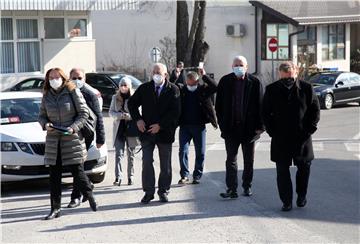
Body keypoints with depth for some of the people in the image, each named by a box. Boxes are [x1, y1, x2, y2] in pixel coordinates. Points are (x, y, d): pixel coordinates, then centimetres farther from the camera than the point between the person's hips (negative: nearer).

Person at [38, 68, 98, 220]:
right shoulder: (46, 96, 8)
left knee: (78, 172, -1)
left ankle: (90, 197, 20)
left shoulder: (73, 92, -3)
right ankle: (55, 209, 10)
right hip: (53, 140, 4)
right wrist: (45, 124, -6)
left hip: (72, 139, -4)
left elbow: (84, 113, -3)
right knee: (54, 176, 4)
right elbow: (41, 115, 16)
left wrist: (73, 127, -15)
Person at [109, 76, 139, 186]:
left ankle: (130, 177, 16)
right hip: (119, 129, 2)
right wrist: (120, 115, -12)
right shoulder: (115, 97, 9)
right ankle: (118, 177, -11)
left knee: (131, 154, 8)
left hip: (131, 129, -2)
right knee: (118, 153, -7)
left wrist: (129, 116, -21)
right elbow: (111, 112, 7)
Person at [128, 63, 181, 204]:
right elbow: (132, 104, 12)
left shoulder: (173, 90, -3)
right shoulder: (144, 88, 5)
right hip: (147, 131, 1)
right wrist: (138, 120, -2)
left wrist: (160, 125, -15)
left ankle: (163, 191, 20)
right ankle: (148, 192, 5)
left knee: (165, 164, 7)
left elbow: (175, 112, -9)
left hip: (165, 132, -1)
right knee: (147, 163, -2)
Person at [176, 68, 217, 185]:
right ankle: (184, 175, 5)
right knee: (183, 151, -3)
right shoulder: (181, 89, 4)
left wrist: (204, 76, -17)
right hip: (184, 126, 0)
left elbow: (215, 87, -12)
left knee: (200, 153, 5)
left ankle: (197, 176, 15)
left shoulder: (203, 89, 1)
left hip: (199, 126, 0)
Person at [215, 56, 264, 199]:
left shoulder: (254, 82, -4)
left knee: (249, 160, 11)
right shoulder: (225, 81, 1)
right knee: (231, 160, 1)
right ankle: (232, 189, 3)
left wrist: (259, 126, -7)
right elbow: (219, 105, 5)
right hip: (231, 127, 1)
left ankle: (247, 187, 24)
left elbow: (259, 105, -2)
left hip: (249, 127, 0)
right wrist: (222, 124, -1)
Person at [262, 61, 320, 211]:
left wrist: (309, 129, -4)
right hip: (280, 139, 0)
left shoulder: (306, 88, -2)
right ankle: (286, 201, 11)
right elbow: (265, 113, 5)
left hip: (302, 137, 0)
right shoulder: (272, 90, -1)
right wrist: (272, 131, -4)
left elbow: (315, 110, 3)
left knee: (304, 168, 10)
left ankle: (301, 196, 31)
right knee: (282, 171, 1)